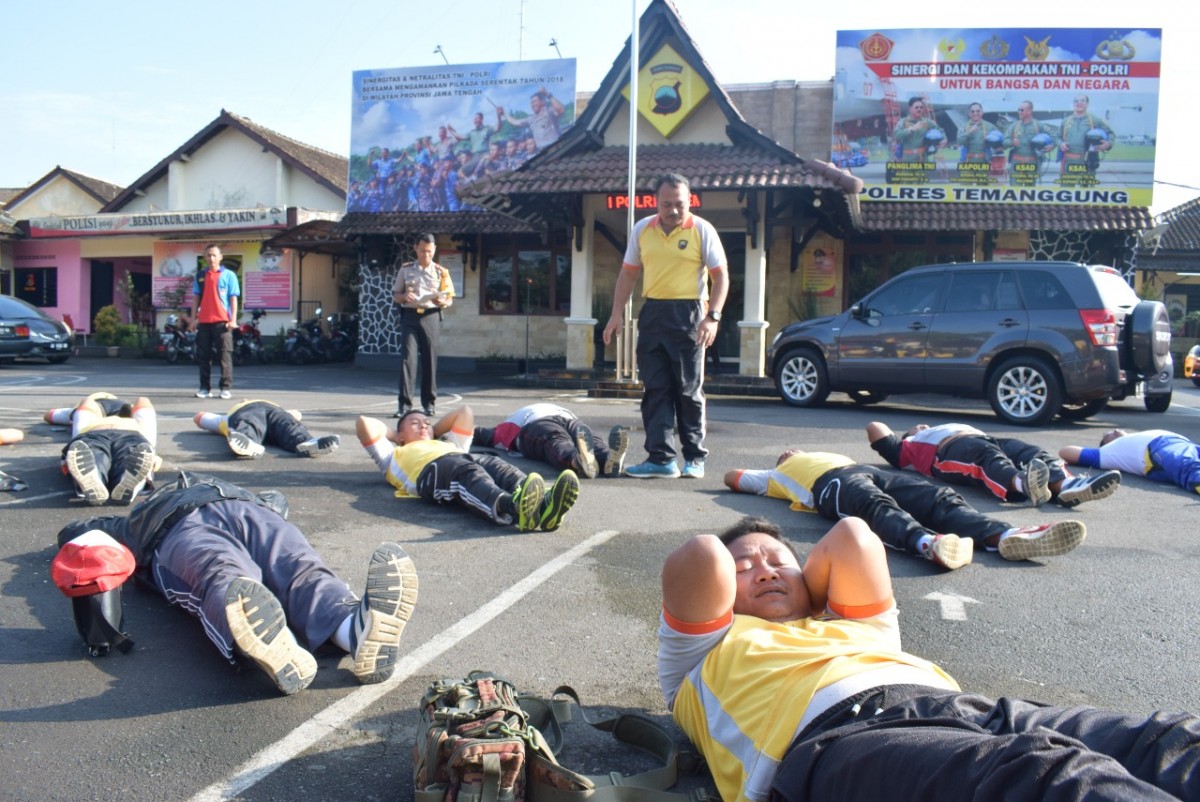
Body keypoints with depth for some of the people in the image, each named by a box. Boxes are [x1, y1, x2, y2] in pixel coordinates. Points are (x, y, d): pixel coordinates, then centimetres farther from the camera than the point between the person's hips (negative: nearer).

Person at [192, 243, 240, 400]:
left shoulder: (228, 275, 3)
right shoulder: (200, 275, 13)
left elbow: (233, 298, 0)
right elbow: (196, 298, 14)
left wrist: (233, 319, -8)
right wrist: (193, 318, 7)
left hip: (222, 321, -4)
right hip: (204, 321, 4)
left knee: (225, 355, -4)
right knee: (203, 355, 5)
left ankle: (226, 388, 0)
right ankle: (205, 388, 11)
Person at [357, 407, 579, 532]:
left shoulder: (449, 445, 49)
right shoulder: (395, 455, 39)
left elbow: (465, 412, 51)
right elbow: (364, 423, 30)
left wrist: (433, 432, 52)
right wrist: (394, 436, 43)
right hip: (431, 470, -4)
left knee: (498, 466, -30)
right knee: (471, 474, -37)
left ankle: (542, 505, -62)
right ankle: (512, 508, -72)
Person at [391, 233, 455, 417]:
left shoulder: (441, 271, 8)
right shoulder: (406, 269, 9)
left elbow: (450, 299, 8)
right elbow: (395, 294, 13)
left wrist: (441, 302, -15)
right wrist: (404, 297, -10)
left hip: (431, 317, 0)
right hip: (410, 316, 0)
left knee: (430, 359, 3)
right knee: (407, 357, -9)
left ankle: (429, 402, 13)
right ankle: (404, 403, -9)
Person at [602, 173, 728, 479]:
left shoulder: (702, 230, -2)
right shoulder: (642, 229, 10)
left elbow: (721, 276, -3)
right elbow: (628, 273, 16)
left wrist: (712, 317, -15)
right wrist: (617, 313, 8)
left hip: (688, 314, -4)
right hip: (652, 313, 4)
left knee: (689, 390, 1)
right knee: (655, 389, 2)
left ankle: (695, 458, 11)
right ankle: (661, 458, 5)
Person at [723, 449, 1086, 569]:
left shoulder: (829, 455, 54)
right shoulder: (778, 475, 42)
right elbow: (731, 477, 42)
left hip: (866, 471, 5)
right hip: (831, 483, -5)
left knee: (940, 498, -28)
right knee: (880, 508, -43)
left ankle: (1008, 536, -58)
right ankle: (928, 542, -80)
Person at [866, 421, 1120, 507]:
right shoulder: (906, 447, 33)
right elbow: (874, 427, 22)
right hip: (950, 449, -6)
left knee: (1026, 451, -25)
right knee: (989, 456, -37)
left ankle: (1066, 486, -54)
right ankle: (1021, 483, -70)